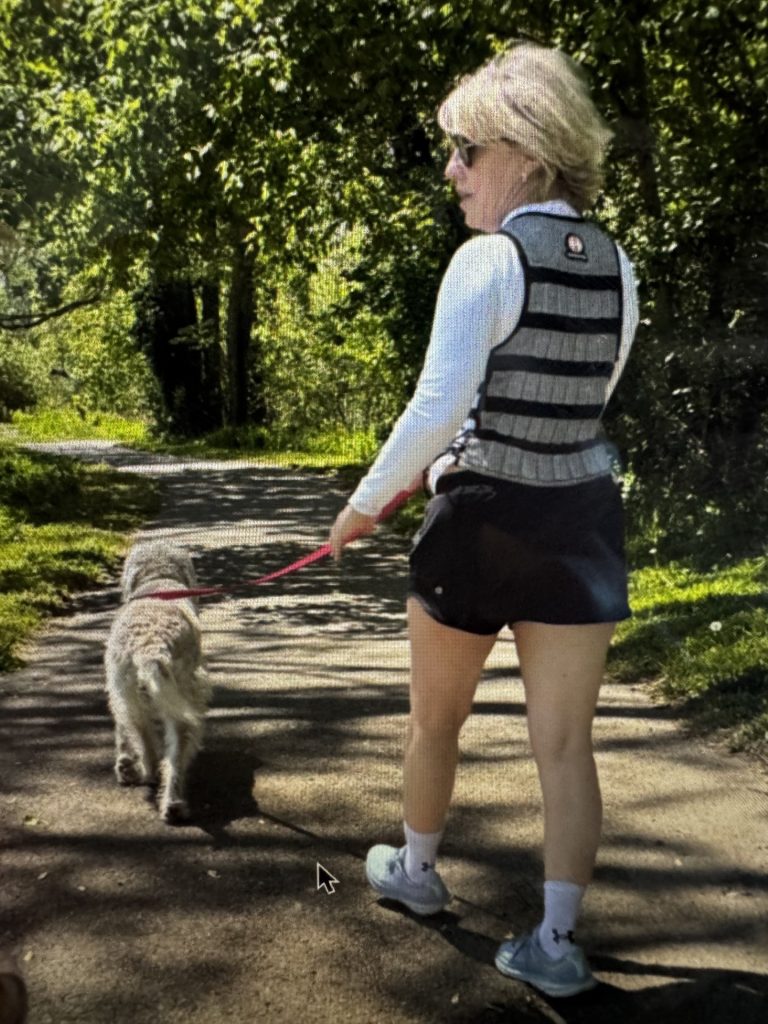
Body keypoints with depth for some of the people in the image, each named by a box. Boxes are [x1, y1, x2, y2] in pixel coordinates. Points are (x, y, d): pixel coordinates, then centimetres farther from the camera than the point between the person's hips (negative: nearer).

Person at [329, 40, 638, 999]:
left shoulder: (488, 259, -16)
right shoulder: (618, 266, 4)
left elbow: (436, 409, -21)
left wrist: (365, 501, -8)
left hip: (481, 521, -5)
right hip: (583, 516, 5)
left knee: (435, 717, 19)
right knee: (565, 742, 9)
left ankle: (416, 869, 41)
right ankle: (558, 941, 17)